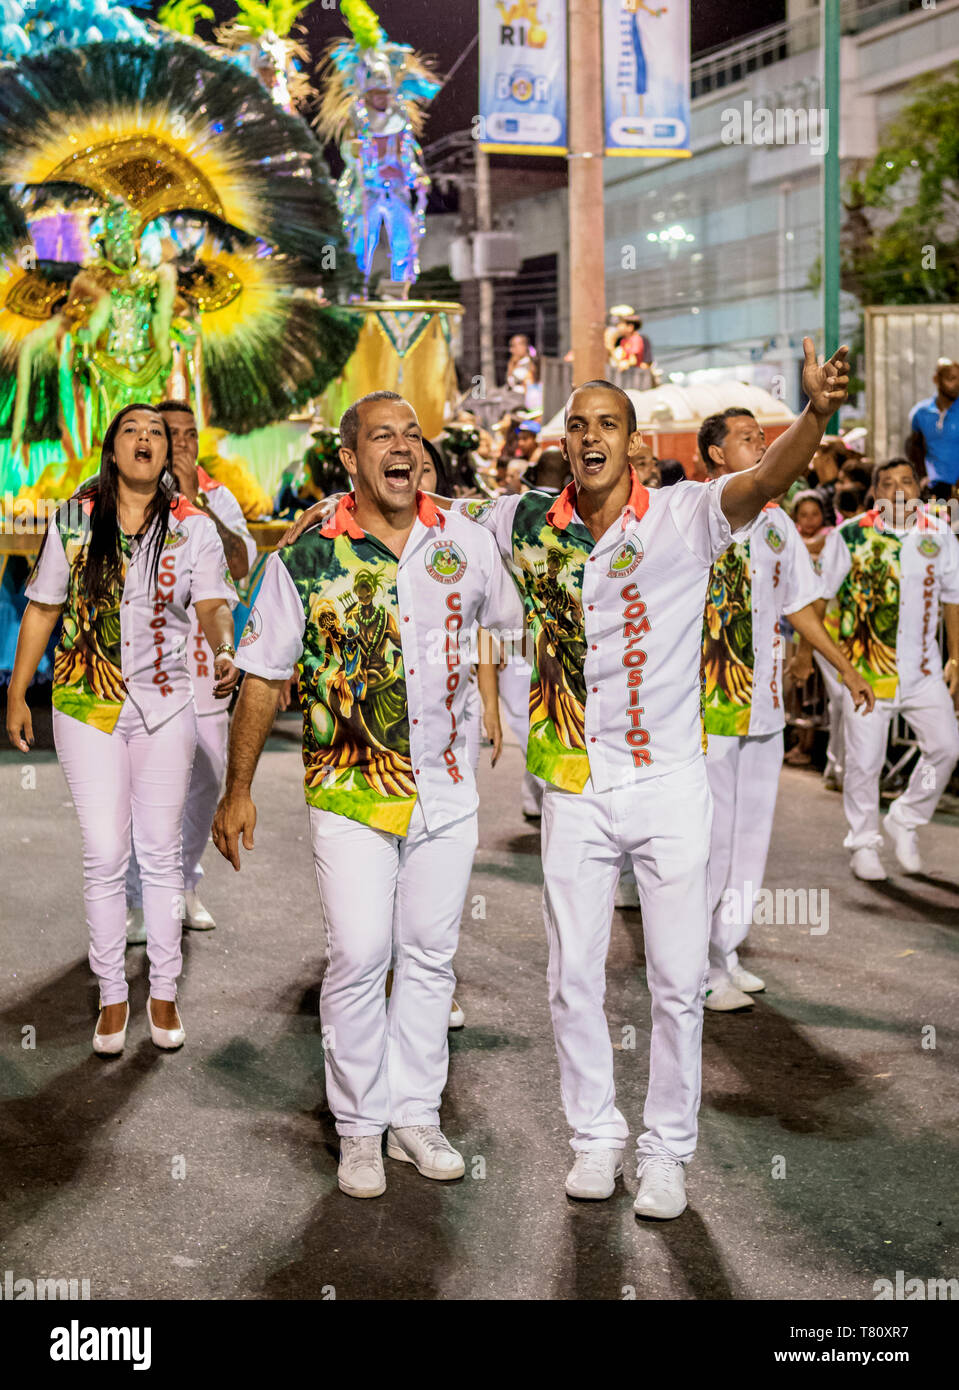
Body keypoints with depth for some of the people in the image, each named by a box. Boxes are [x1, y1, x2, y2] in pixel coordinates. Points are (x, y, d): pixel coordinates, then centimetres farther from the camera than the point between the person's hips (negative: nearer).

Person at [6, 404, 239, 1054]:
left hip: (165, 703, 0)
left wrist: (225, 652, -35)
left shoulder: (194, 527, -1)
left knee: (161, 852, 7)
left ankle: (164, 992, 19)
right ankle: (113, 995, 14)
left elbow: (213, 605, -13)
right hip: (87, 704, 0)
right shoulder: (74, 519, 1)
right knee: (105, 854, 0)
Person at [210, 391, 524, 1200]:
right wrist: (239, 789, -3)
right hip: (350, 792, -3)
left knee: (429, 953, 10)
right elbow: (263, 677, -2)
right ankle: (360, 1125, 11)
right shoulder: (307, 556, -5)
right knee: (359, 956, -6)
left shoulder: (465, 543, 2)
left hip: (448, 789, 3)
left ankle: (416, 1114, 23)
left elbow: (523, 627, 16)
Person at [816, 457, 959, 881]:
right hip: (865, 666, -3)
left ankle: (904, 821, 19)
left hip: (923, 667, 3)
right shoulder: (849, 536, -4)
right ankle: (863, 845, 18)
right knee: (864, 759, 1)